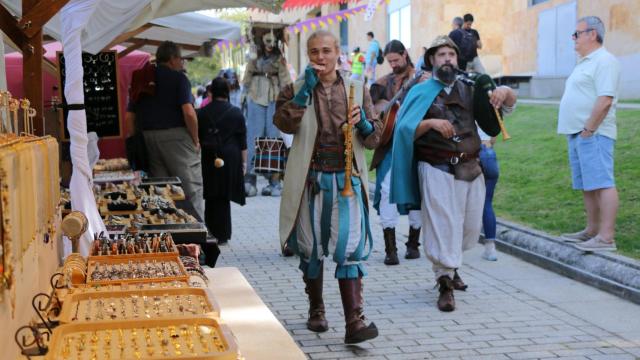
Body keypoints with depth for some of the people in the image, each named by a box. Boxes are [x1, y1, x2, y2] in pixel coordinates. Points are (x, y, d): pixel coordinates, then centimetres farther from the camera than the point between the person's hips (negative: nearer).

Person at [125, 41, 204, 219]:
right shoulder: (178, 78, -4)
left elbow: (129, 116, 11)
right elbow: (188, 112, -15)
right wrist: (196, 140, -5)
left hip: (148, 138, 6)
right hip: (176, 135, -6)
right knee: (192, 189, -2)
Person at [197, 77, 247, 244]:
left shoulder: (201, 113, 1)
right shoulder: (236, 113, -3)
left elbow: (197, 138, 6)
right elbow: (242, 141, -1)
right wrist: (244, 162, 6)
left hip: (208, 160, 1)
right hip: (230, 160, -1)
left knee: (211, 196, 11)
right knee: (224, 197, 4)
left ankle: (210, 231, 13)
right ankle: (222, 235, 7)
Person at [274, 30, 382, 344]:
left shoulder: (357, 89, 10)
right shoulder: (296, 90, 6)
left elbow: (374, 139, 9)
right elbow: (284, 123, -14)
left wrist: (364, 124, -12)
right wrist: (306, 89, -17)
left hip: (347, 179, 0)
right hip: (310, 179, 0)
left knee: (349, 248, -10)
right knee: (311, 249, 10)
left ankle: (354, 322, -13)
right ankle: (316, 310, 29)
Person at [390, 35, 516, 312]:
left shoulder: (468, 89, 14)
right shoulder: (421, 92, 4)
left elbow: (509, 105, 14)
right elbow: (405, 129, -6)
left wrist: (504, 92, -10)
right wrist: (431, 123, -22)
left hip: (471, 169, 4)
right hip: (438, 171, -4)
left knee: (471, 227, 9)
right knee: (443, 224, -7)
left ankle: (449, 266, 35)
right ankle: (446, 285, 4)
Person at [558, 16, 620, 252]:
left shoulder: (604, 62, -11)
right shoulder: (585, 63, 21)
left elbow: (605, 100, -21)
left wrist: (588, 130, -20)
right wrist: (575, 132, 16)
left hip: (593, 135, -10)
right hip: (576, 134, 10)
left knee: (602, 184, -12)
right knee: (587, 186, 13)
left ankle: (606, 237, -14)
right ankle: (592, 230, 20)